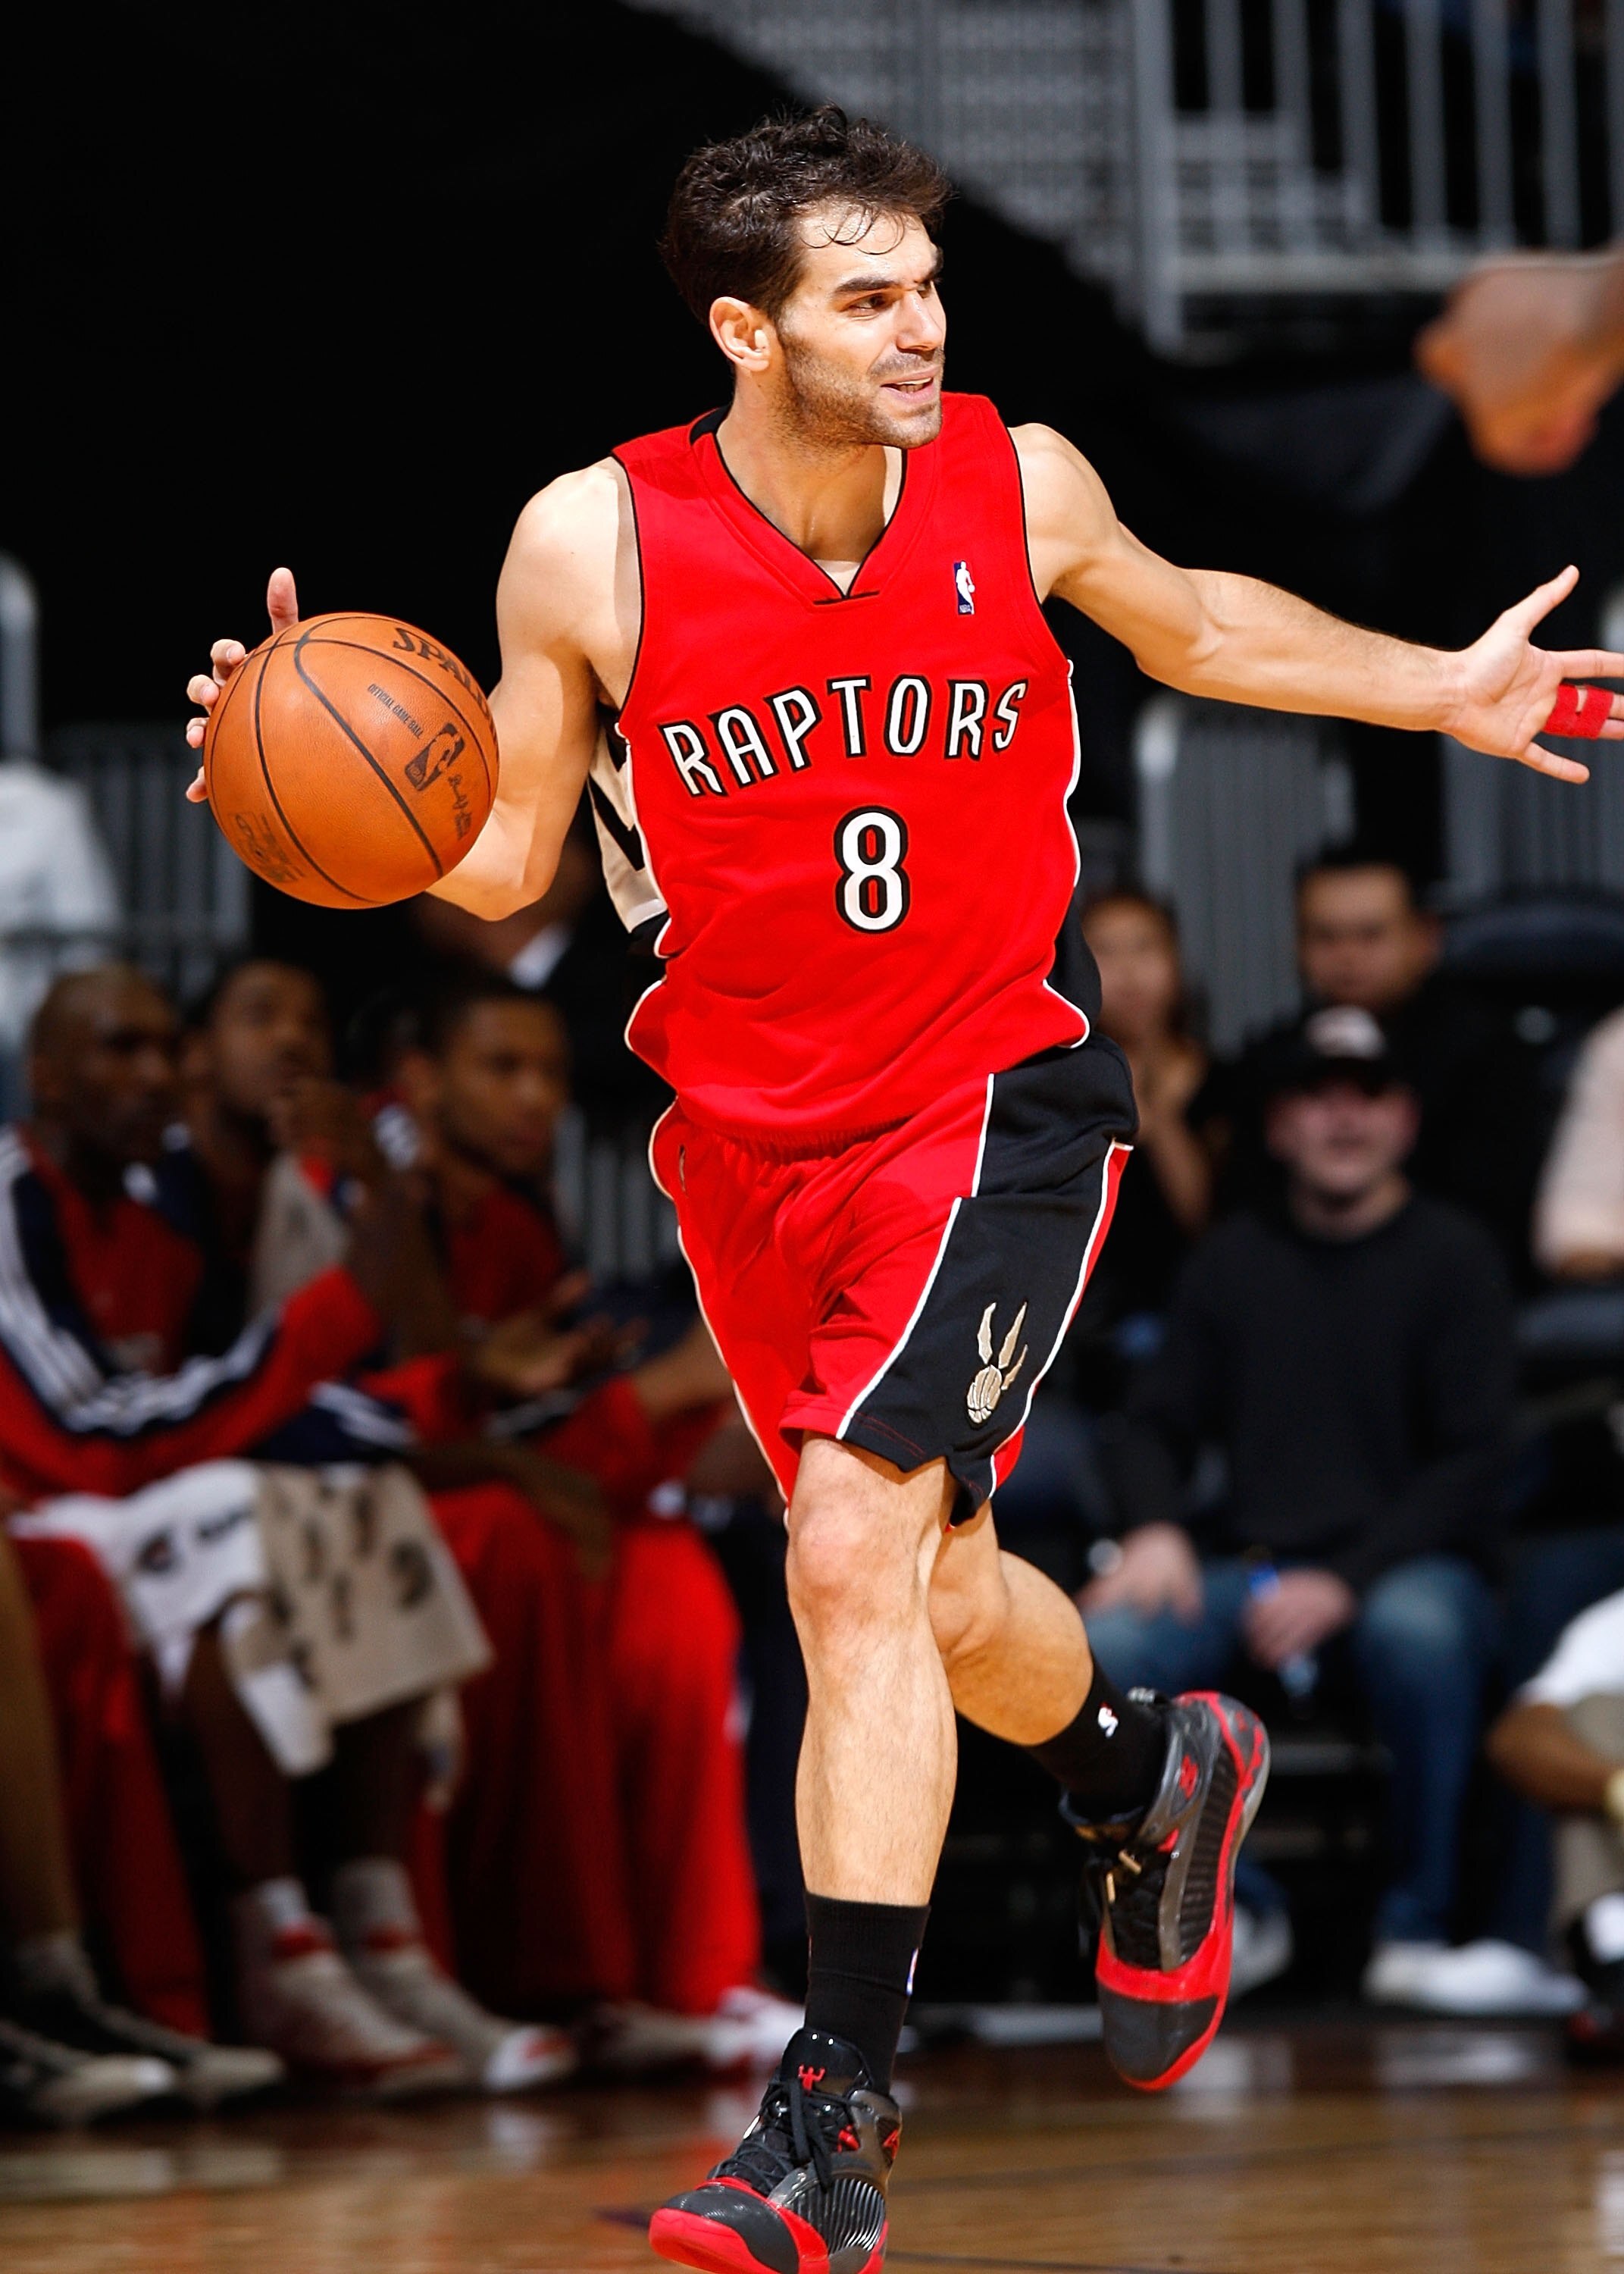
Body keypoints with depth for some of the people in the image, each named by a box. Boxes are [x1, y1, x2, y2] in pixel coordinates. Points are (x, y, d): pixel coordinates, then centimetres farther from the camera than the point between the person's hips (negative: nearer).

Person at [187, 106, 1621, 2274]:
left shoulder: (1017, 486, -8)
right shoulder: (592, 546, -12)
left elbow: (1190, 624, 15)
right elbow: (498, 859, -2)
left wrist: (1443, 692, 12)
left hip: (995, 1102, -2)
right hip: (751, 1136, 3)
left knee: (857, 1558, -20)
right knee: (935, 1593, 17)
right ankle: (1149, 1774, 52)